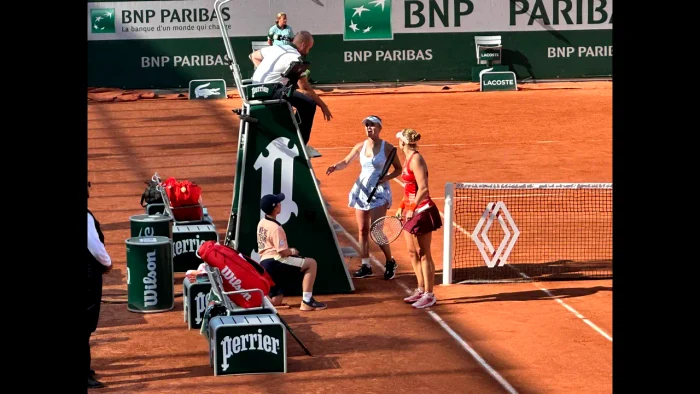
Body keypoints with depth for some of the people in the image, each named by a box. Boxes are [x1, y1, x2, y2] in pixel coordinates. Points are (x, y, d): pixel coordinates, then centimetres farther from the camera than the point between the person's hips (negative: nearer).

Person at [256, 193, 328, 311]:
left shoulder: (261, 223, 14)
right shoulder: (276, 228, -14)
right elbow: (283, 252, -17)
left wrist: (289, 251, 18)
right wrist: (292, 251, 5)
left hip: (264, 265, 9)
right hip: (275, 262, -9)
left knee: (275, 301, 17)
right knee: (311, 263, -3)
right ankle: (307, 301, -8)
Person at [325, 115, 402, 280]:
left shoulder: (387, 147, -6)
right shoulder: (360, 147, 5)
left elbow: (398, 169, 0)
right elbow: (346, 162, 14)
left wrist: (387, 177, -18)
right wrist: (336, 166, -7)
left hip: (379, 192, -5)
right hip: (361, 190, 5)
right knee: (362, 230, 5)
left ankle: (390, 262, 7)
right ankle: (365, 266, 12)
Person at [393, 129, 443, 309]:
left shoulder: (416, 159, -16)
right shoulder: (408, 159, 12)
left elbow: (423, 188, -22)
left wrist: (413, 208, -24)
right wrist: (402, 206, 18)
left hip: (422, 211, -9)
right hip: (411, 212, 9)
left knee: (424, 254, -3)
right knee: (413, 253, 14)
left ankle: (429, 295, 3)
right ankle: (421, 290, 24)